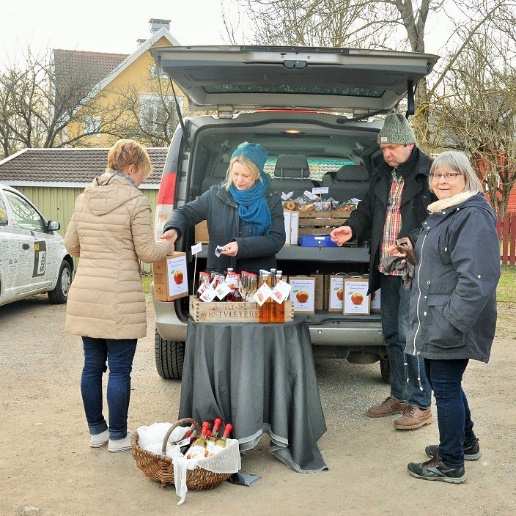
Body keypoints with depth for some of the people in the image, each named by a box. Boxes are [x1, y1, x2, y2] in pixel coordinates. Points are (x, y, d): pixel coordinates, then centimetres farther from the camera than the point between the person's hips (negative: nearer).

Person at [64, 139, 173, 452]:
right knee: (120, 370, 4)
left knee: (92, 365, 14)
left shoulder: (84, 198, 8)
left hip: (85, 295, 7)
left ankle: (96, 431, 26)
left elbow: (71, 245, 15)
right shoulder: (136, 201, -11)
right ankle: (118, 437, 14)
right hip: (120, 300, -6)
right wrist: (169, 245, 12)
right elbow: (146, 252, -8)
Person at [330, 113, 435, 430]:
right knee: (392, 334, 15)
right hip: (388, 269, 8)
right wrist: (352, 228, 3)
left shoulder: (428, 174, -9)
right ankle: (399, 397, 29)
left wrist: (414, 242, -25)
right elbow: (368, 210, 22)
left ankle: (421, 405, 7)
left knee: (409, 335, -7)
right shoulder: (382, 175, 14)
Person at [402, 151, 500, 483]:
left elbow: (477, 278, -26)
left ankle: (451, 463, 13)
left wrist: (451, 323, -28)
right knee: (445, 382, 20)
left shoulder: (474, 217, -17)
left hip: (453, 324, -10)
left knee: (446, 386, -1)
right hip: (436, 321, 10)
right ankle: (466, 442, 38)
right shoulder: (440, 214, 15)